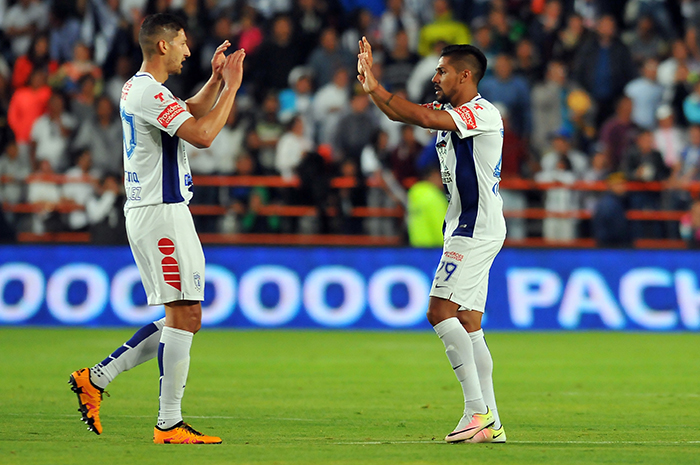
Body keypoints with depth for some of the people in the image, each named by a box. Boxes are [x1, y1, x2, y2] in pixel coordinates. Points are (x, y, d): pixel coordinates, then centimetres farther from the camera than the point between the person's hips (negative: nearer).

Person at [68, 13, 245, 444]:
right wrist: (231, 86, -15)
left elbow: (192, 115, 32)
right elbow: (203, 134, -25)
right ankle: (169, 424, -8)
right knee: (184, 315, -9)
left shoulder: (139, 88, 17)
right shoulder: (150, 93, -16)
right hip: (161, 214, -11)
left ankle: (96, 378, 12)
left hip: (151, 211, 11)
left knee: (182, 317, 12)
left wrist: (215, 79, 20)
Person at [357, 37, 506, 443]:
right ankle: (490, 423, 5)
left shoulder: (483, 113, -14)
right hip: (469, 229, 10)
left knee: (441, 310, -16)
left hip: (477, 229, -10)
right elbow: (403, 115, 16)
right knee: (467, 324, 6)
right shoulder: (453, 115, 16)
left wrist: (377, 88, -20)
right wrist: (372, 87, 0)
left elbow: (423, 117, -24)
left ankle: (477, 409, -17)